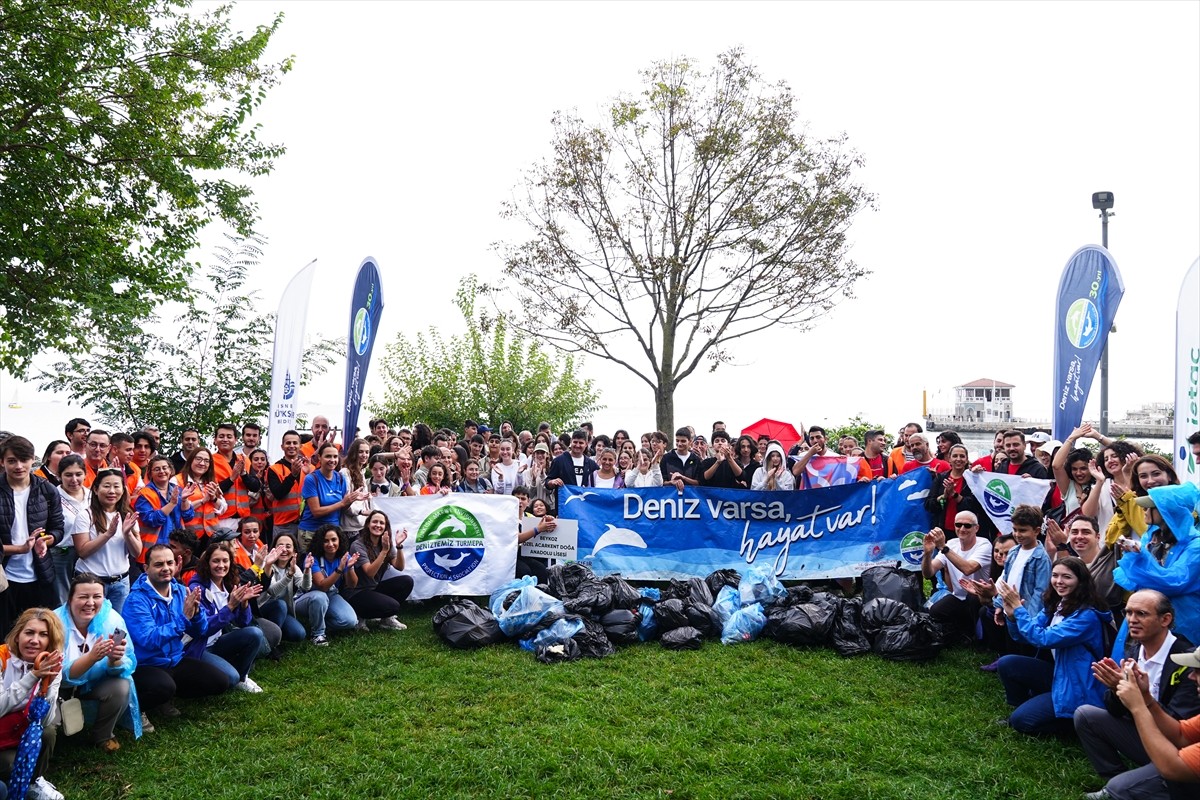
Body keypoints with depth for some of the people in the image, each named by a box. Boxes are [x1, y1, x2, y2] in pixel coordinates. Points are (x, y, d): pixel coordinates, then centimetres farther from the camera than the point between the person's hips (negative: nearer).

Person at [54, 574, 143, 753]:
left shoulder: (112, 619, -18)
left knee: (122, 686, -25)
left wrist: (115, 660, -42)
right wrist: (92, 657, -45)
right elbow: (61, 673, -27)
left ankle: (102, 735, 1)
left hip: (96, 683, 2)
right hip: (62, 687, -1)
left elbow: (127, 667, -19)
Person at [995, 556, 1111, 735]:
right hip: (1059, 674, 8)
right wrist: (1012, 615, -16)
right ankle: (1027, 707, 15)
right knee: (1006, 664, -5)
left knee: (1020, 720, -12)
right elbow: (1023, 636, 4)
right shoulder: (1054, 605, 2)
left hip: (1077, 689, -8)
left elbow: (1043, 639, -28)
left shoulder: (1087, 615, -23)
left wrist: (1018, 608, -23)